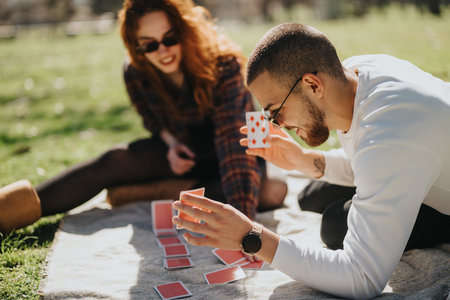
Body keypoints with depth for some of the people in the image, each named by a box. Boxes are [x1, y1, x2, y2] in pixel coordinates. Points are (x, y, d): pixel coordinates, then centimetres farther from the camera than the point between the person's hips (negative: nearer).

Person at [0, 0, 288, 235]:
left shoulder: (224, 64, -30)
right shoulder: (136, 74, -15)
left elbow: (234, 141, -41)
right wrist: (171, 142, -18)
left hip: (225, 158, -2)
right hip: (185, 152, 3)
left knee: (271, 192, -33)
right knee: (115, 161, -21)